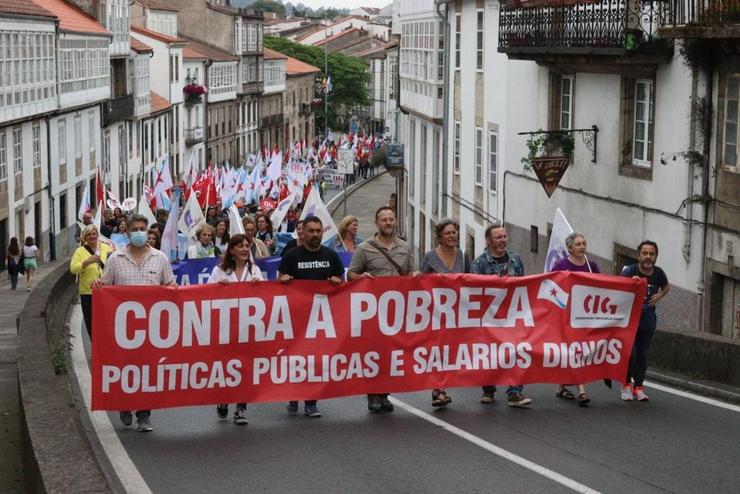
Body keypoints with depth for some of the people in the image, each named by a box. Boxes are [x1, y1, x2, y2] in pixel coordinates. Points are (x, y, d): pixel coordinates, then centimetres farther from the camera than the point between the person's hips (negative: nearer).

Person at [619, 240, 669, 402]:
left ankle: (638, 387, 16)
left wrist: (659, 295, -1)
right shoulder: (629, 271, -15)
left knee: (642, 355, 6)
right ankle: (626, 384, 14)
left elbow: (666, 286, 19)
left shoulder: (658, 273, -3)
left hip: (648, 320, 3)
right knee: (629, 353, -4)